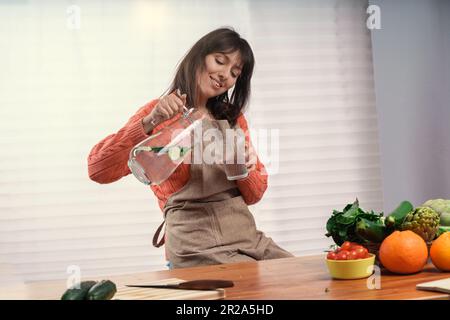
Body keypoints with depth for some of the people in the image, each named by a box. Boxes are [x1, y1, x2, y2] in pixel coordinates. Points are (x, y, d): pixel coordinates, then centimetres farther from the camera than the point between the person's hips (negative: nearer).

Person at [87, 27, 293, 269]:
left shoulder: (232, 118, 18)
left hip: (247, 237, 6)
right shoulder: (161, 114, 1)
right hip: (196, 246, -6)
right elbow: (98, 170, -12)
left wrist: (244, 171, -7)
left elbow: (255, 195, 15)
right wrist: (150, 122, -21)